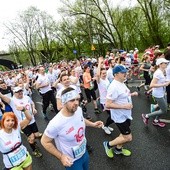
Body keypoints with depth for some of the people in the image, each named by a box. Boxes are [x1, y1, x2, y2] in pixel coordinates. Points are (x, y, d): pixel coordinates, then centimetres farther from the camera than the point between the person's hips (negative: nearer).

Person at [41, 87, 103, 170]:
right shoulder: (56, 123, -36)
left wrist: (92, 124, -5)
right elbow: (45, 141, -19)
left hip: (84, 152, 6)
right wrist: (61, 157, -22)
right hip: (72, 161, -5)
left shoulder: (79, 110, -18)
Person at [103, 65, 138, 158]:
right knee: (128, 138, 0)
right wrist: (124, 106, -30)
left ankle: (118, 149, 45)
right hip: (120, 116, -9)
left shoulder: (121, 83, 3)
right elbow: (108, 104, -30)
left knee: (124, 134, 23)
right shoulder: (114, 87, -28)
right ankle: (108, 144, 19)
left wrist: (131, 94, 5)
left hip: (126, 114, 10)